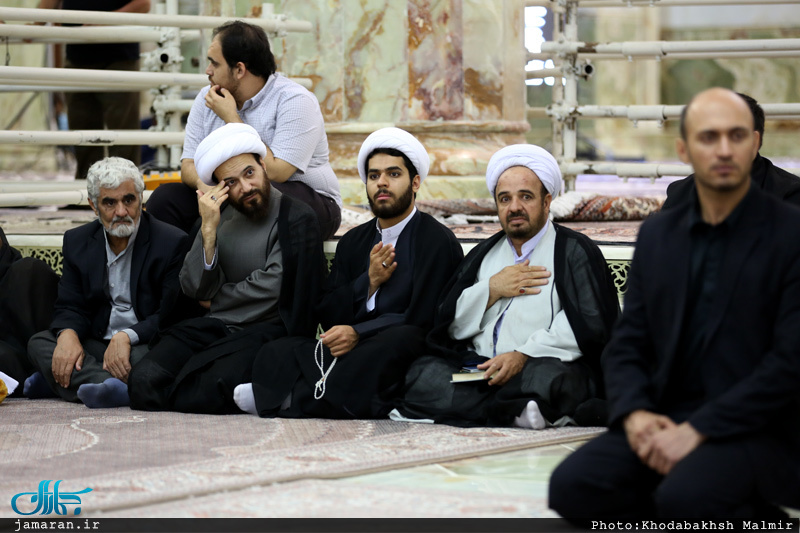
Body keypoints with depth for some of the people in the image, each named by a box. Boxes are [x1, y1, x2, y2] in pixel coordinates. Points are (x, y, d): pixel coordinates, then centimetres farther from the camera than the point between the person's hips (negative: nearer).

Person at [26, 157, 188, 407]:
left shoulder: (173, 242, -6)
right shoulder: (77, 241, 10)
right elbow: (70, 307, 9)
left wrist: (126, 337, -26)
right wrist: (68, 334, -16)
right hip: (97, 346, 5)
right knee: (39, 343, -17)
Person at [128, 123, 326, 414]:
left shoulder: (296, 217, -1)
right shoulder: (219, 217, 16)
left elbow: (271, 287, -7)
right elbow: (195, 288, 7)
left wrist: (215, 301, 6)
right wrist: (208, 230, -6)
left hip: (267, 328, -4)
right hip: (212, 328, 5)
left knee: (211, 389, -33)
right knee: (146, 380, -22)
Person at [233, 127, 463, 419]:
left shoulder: (438, 241, 3)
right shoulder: (352, 242, 21)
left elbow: (423, 319, -9)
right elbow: (329, 318, 14)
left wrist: (358, 333, -20)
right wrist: (369, 282, -2)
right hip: (351, 352, 5)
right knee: (275, 354, -17)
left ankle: (294, 398, -36)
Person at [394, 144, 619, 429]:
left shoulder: (576, 251, 8)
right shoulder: (484, 254, 25)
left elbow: (588, 325, -8)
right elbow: (451, 325, 17)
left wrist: (524, 355, -19)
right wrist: (492, 289, 0)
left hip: (545, 364, -5)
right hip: (478, 368, 5)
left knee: (548, 379, -40)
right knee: (420, 375, -25)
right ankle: (517, 412, -28)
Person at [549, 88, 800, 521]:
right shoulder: (657, 234, 12)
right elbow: (627, 344, 12)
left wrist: (697, 431, -18)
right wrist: (634, 414, -10)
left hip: (759, 431, -5)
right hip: (666, 420, 6)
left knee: (685, 498, -35)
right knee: (572, 486, -20)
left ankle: (751, 518, -4)